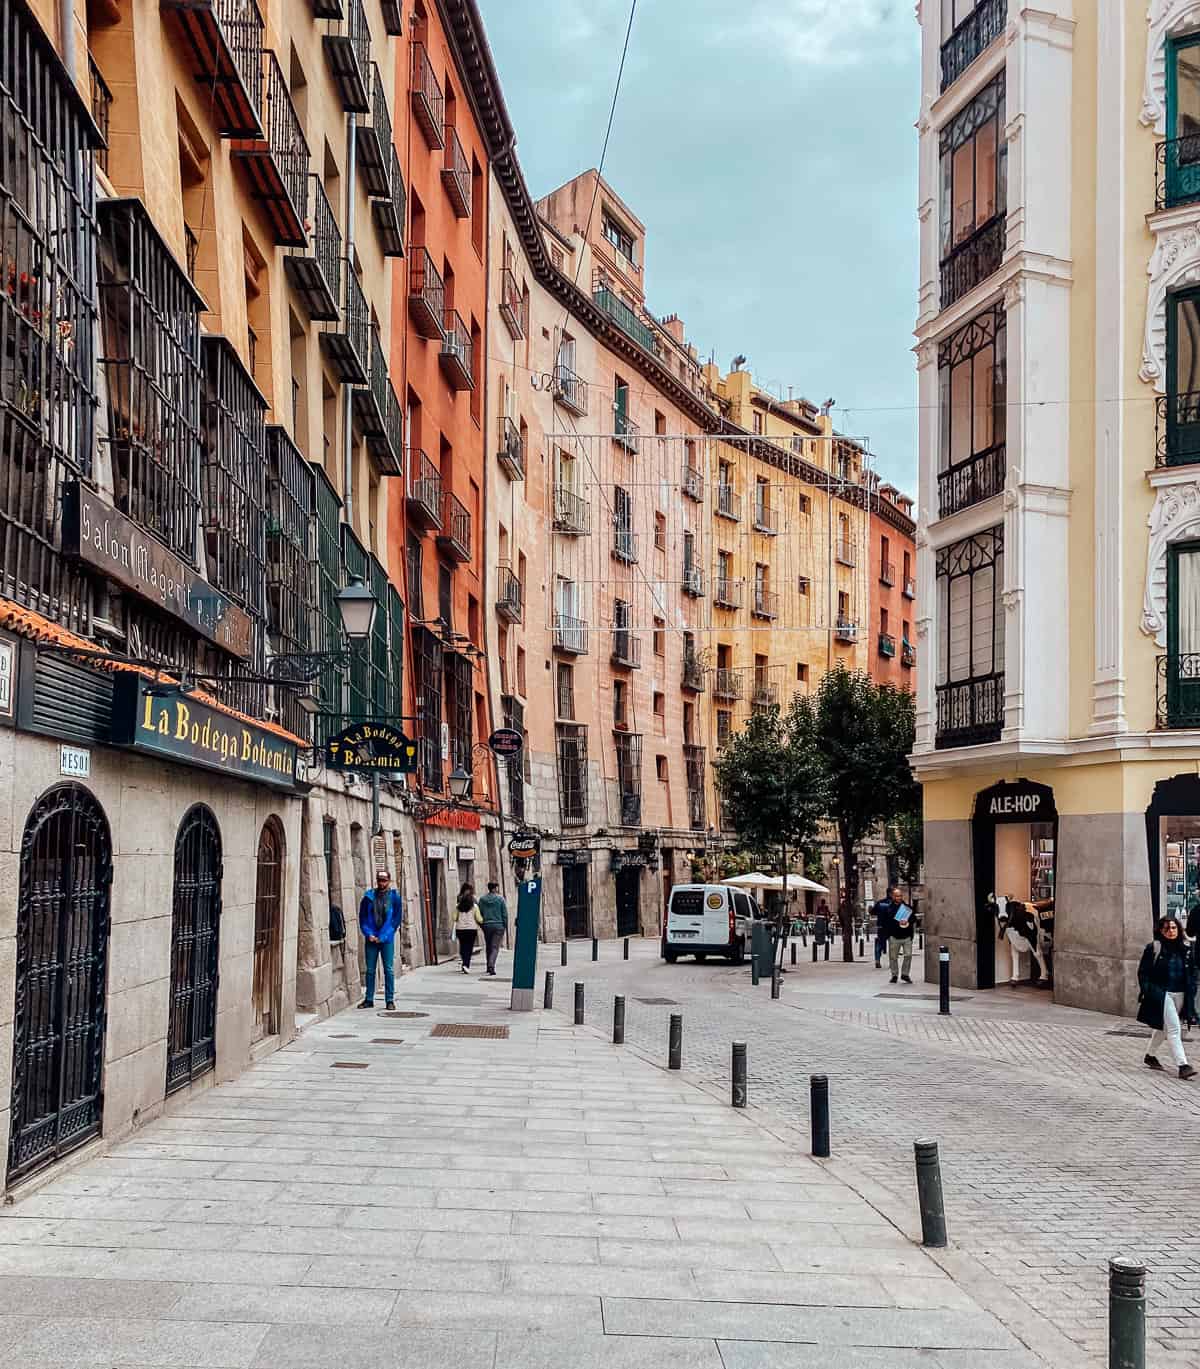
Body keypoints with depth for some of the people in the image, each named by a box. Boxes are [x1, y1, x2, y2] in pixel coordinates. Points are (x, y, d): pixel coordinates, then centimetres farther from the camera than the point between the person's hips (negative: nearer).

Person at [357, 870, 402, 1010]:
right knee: (370, 970, 6)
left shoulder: (394, 897, 1)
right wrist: (369, 934, -7)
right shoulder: (369, 897, 5)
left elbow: (397, 919, -1)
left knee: (389, 970, -1)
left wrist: (382, 937, -8)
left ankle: (390, 1000, 4)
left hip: (387, 940, -2)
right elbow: (362, 918, 7)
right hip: (371, 939, 2)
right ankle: (369, 999, 13)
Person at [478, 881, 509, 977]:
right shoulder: (500, 899, -5)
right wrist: (506, 927, 4)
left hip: (486, 925, 3)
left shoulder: (482, 899, 2)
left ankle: (489, 967, 24)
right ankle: (491, 966, -23)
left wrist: (482, 925, 14)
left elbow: (480, 914, 4)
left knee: (488, 947, 17)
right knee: (495, 947, -4)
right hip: (498, 925, -3)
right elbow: (505, 914, -4)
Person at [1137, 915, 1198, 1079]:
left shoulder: (1186, 949, 6)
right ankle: (1182, 1065, -18)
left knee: (1163, 1028, 18)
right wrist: (1147, 992, -11)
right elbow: (1143, 972, -3)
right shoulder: (1153, 948, -6)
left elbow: (1192, 973, 12)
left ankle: (1151, 1055, 38)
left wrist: (1191, 993, 3)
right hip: (1161, 994, -5)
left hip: (1180, 995, 5)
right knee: (1174, 1028, -14)